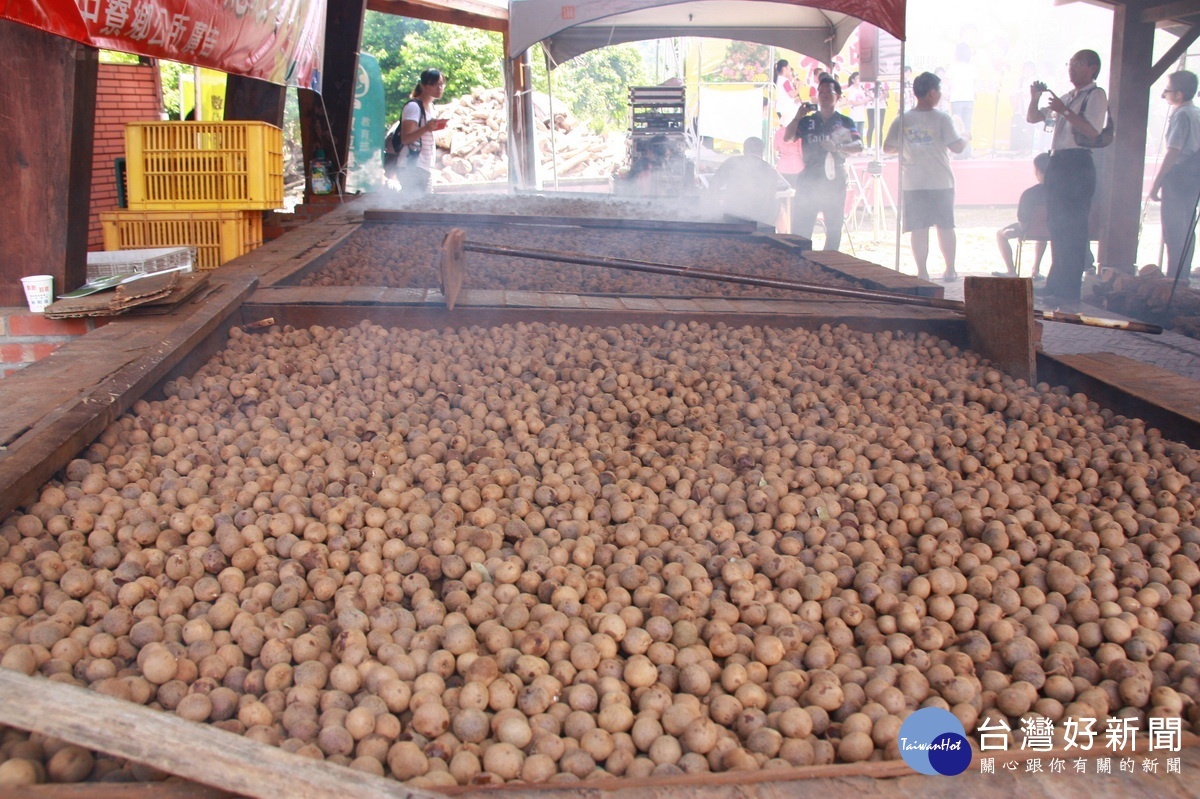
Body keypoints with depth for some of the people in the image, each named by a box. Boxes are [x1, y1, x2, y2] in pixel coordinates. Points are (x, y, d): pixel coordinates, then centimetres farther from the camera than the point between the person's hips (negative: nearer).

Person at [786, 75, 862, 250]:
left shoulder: (845, 122, 6)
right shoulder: (807, 121, 11)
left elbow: (859, 145, -9)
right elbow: (787, 138, -3)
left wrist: (838, 147, -28)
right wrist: (798, 116, -12)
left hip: (835, 182, 0)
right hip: (809, 180, 0)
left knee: (834, 229, 4)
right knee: (800, 228, -4)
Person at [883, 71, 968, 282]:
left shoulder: (902, 120, -2)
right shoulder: (941, 118, -9)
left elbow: (887, 148, 2)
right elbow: (957, 147, -9)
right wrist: (965, 138, 13)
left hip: (913, 184, 1)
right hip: (941, 183, -1)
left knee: (918, 229, 4)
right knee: (945, 227, 11)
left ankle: (922, 272, 5)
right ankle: (950, 270, 18)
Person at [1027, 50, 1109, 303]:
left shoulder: (1096, 95, -2)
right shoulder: (1067, 98, 23)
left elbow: (1093, 131, -16)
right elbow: (1032, 118, 25)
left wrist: (1064, 111, -20)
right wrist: (1034, 98, 6)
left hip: (1078, 164, -9)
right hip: (1057, 163, 9)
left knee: (1073, 229, -9)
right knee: (1057, 225, 10)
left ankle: (1070, 290, -8)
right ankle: (1056, 286, 16)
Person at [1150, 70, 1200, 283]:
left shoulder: (1181, 115, -13)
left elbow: (1173, 152, -18)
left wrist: (1156, 183, -16)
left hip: (1178, 178, -9)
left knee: (1174, 233, -8)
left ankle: (1174, 279, -8)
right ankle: (1182, 278, 17)